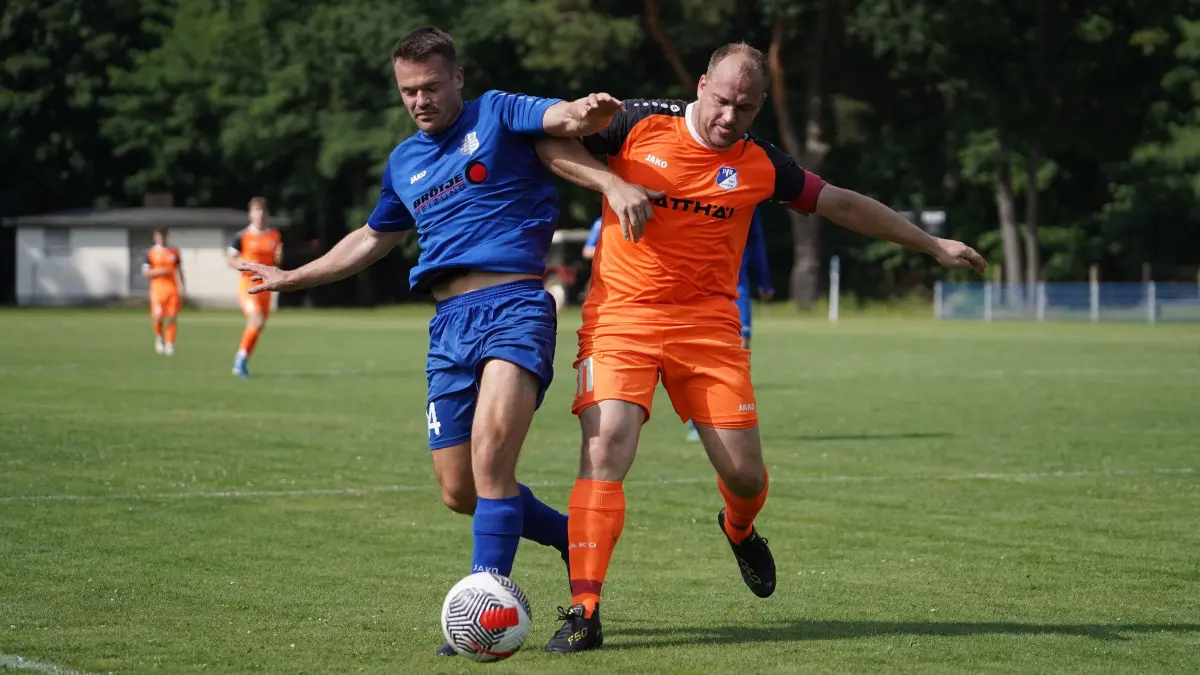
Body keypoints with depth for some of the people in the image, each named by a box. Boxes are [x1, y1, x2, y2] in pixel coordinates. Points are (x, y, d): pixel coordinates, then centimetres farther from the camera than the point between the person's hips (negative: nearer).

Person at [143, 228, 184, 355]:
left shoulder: (174, 252, 11)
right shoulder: (151, 253, 4)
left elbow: (179, 271, 16)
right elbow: (145, 272, 2)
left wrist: (182, 288, 10)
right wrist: (158, 272, -14)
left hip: (172, 288, 2)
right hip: (157, 288, -2)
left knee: (172, 317, -3)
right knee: (158, 316, -13)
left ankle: (169, 343, 5)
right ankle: (159, 337, 14)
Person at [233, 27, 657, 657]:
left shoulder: (496, 115, 4)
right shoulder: (404, 162, 21)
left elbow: (567, 117, -15)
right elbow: (373, 238, 37)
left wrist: (588, 110, -40)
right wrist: (293, 277, 40)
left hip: (514, 304, -7)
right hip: (448, 321, 7)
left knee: (491, 447, -26)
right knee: (460, 492, 3)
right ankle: (573, 537, 26)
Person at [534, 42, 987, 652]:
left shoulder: (760, 164, 5)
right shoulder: (639, 125, -3)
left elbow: (843, 205, 15)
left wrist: (934, 245, 20)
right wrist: (611, 183, -14)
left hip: (708, 322, 3)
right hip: (620, 315, -2)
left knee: (745, 473, 0)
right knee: (605, 448, -21)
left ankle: (739, 529, 40)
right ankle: (584, 609, -18)